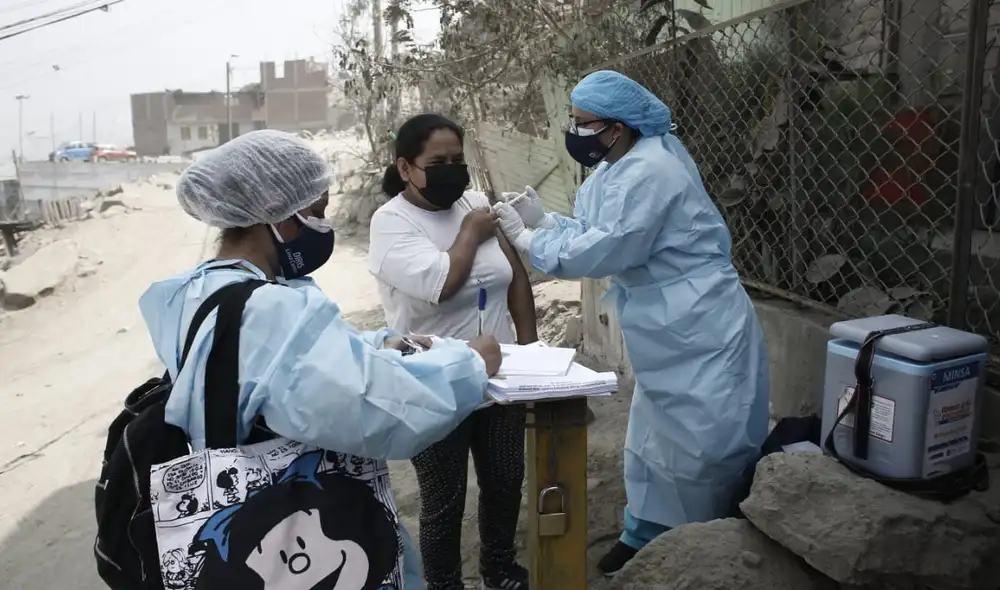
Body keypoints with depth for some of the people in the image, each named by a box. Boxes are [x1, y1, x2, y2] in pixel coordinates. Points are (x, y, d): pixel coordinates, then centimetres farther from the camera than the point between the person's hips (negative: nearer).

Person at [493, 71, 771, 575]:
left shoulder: (649, 173, -24)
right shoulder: (617, 167, 9)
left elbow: (604, 250, -26)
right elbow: (588, 230, 9)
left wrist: (527, 240, -17)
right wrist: (542, 220, -7)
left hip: (700, 334, -11)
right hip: (667, 334, 11)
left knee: (701, 449, 0)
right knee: (653, 436, 21)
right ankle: (644, 536, 38)